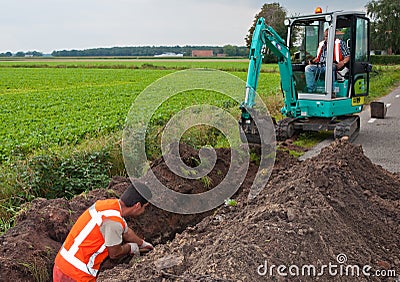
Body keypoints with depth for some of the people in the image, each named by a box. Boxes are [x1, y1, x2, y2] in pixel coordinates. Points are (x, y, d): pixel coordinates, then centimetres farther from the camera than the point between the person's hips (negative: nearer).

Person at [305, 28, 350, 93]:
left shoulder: (340, 43, 11)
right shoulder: (322, 44, 26)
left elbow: (347, 56, 5)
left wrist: (343, 62, -17)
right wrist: (312, 61, 10)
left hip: (332, 66, -5)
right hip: (320, 66, 5)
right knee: (308, 68, -20)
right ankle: (310, 90, -28)